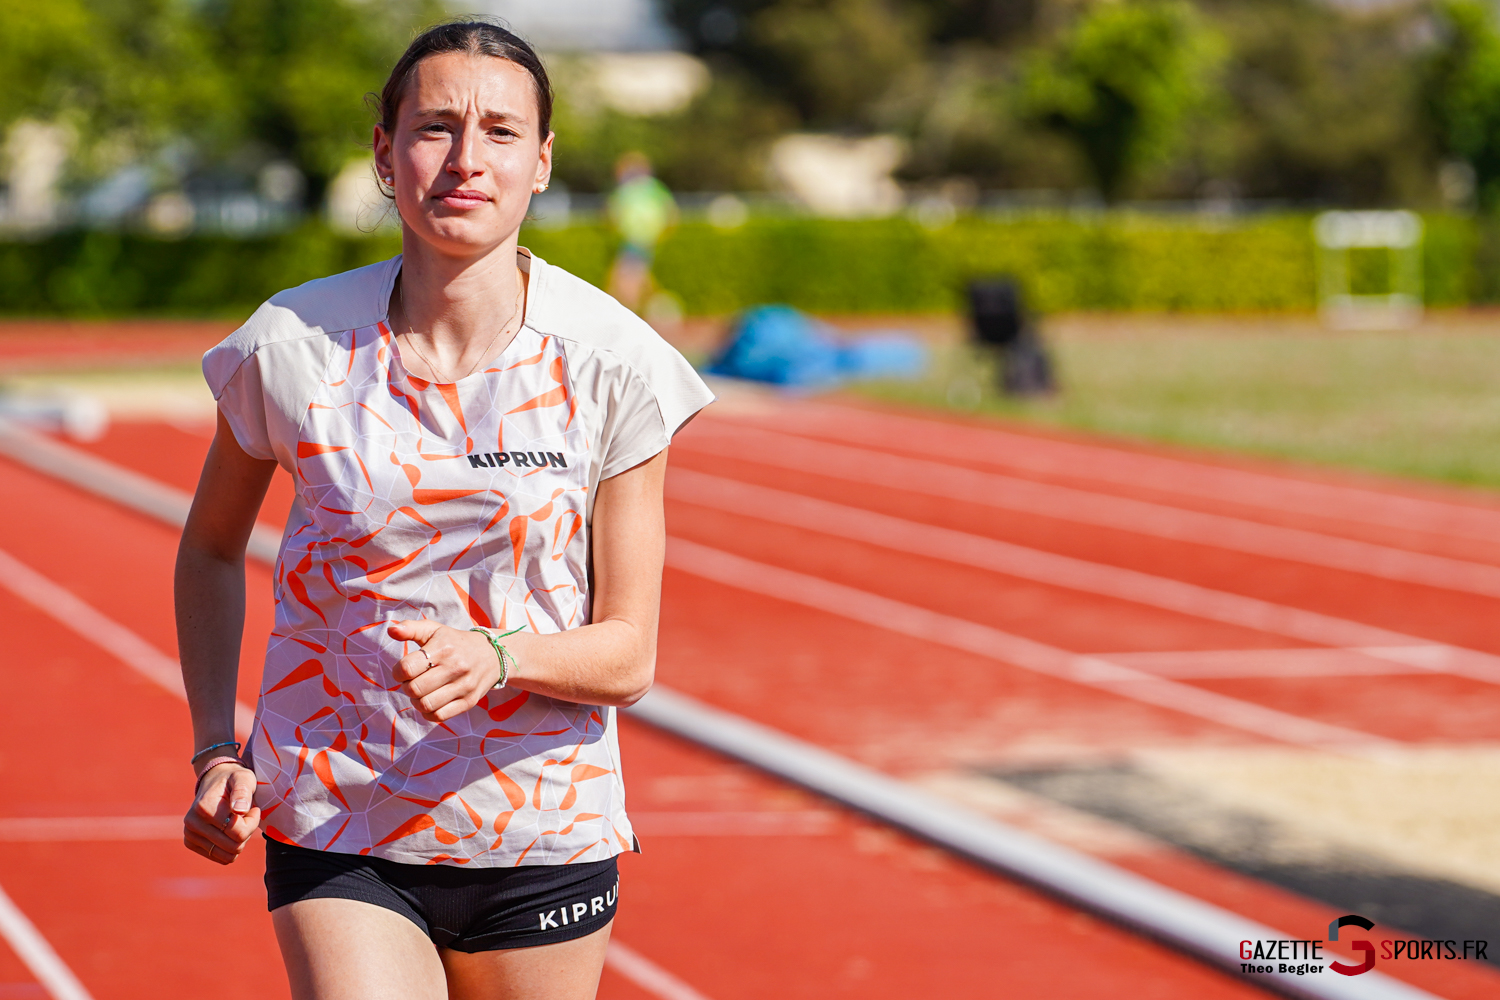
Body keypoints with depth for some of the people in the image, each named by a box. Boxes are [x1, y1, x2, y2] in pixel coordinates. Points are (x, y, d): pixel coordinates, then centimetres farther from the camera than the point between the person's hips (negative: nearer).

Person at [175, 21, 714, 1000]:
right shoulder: (291, 347, -7)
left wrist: (499, 658, -26)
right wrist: (217, 747, 1)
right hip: (337, 835, -1)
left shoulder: (613, 364, -8)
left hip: (546, 838, 1)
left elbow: (628, 656, -6)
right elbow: (212, 549, 12)